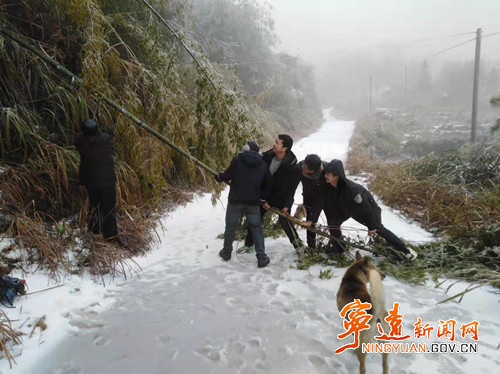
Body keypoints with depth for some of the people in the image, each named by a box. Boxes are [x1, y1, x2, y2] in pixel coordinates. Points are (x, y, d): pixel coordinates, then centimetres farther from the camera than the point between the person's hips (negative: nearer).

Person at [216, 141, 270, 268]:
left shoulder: (238, 159, -8)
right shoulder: (263, 164, 3)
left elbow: (227, 175, -7)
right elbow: (265, 185, 8)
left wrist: (218, 177, 14)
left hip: (235, 200, -2)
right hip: (253, 202, 2)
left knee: (230, 226, 15)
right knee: (256, 228, 11)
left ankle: (226, 252, 29)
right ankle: (261, 257, 5)